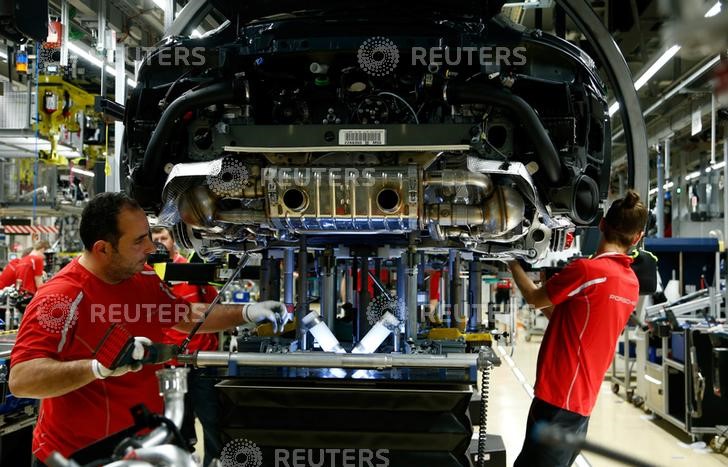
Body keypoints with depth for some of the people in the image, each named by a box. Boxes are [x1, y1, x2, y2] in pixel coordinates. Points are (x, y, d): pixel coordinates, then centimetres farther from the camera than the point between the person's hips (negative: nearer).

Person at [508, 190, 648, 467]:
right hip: (582, 401, 8)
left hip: (557, 398, -8)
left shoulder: (586, 270, -16)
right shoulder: (631, 284, 9)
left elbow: (535, 299, 0)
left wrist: (514, 265, 15)